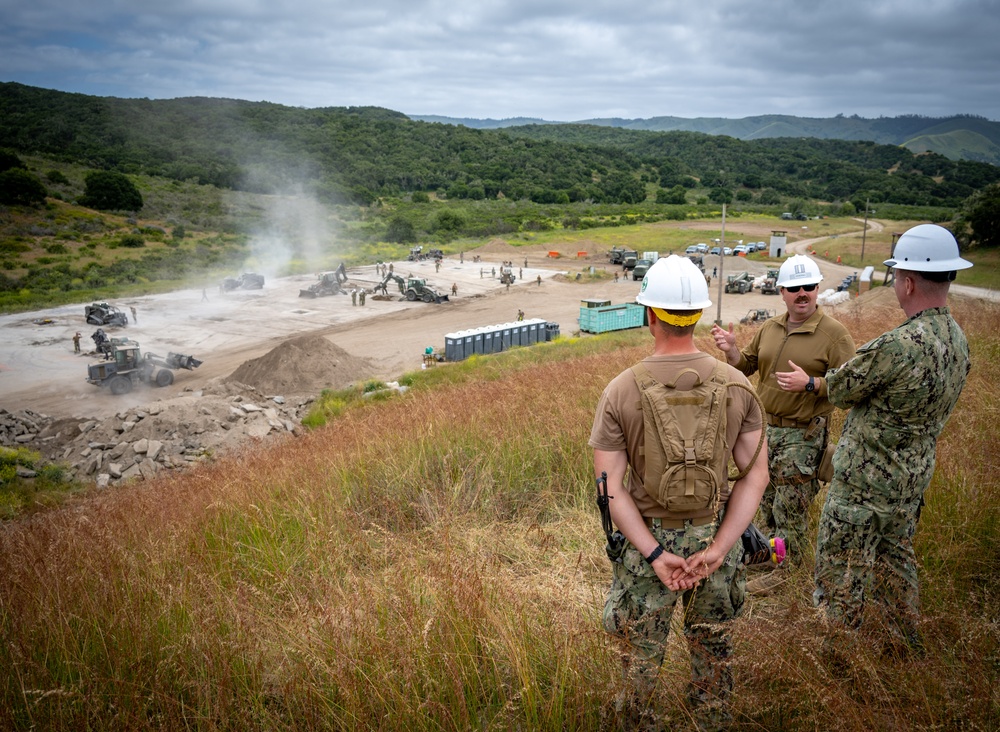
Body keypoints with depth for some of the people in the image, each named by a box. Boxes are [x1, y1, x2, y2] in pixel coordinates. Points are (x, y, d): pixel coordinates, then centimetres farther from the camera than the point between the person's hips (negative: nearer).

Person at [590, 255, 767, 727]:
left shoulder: (620, 391, -16)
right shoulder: (736, 385, -10)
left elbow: (611, 486, -16)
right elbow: (756, 473, -10)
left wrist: (656, 555, -15)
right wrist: (717, 549, -12)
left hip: (645, 539, -1)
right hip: (714, 534, 2)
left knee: (642, 653, 20)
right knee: (713, 649, 24)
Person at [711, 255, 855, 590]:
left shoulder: (834, 334, -12)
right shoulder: (768, 328, 6)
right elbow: (746, 367, 12)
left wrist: (810, 383, -28)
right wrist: (731, 350, -8)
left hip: (803, 434, -6)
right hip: (766, 425, 6)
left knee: (790, 506, 3)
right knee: (766, 497, 19)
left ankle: (782, 568, 20)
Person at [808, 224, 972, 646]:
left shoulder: (896, 346, -30)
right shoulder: (958, 340, -1)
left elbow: (839, 391, -15)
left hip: (864, 485, -8)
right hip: (913, 481, 9)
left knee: (841, 578, 9)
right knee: (895, 563, 26)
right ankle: (907, 643, 41)